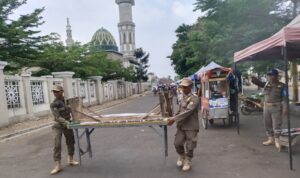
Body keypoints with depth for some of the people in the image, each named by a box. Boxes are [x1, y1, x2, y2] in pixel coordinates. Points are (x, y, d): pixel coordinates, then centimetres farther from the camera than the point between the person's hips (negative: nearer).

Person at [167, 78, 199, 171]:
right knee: (177, 143, 3)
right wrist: (173, 119, 3)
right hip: (181, 125, 6)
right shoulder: (183, 98, 9)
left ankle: (188, 161, 31)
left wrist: (174, 119, -25)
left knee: (189, 146, 6)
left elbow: (187, 112, -24)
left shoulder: (194, 99, -14)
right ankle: (181, 156, 32)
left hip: (191, 126, -5)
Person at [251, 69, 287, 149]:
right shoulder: (266, 84, 7)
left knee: (276, 125, -2)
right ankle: (270, 139, 22)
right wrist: (253, 79, -29)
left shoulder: (281, 86, -6)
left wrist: (285, 108, -16)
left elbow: (284, 98, -8)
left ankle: (277, 141, 8)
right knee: (268, 124, 10)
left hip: (276, 107, -5)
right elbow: (259, 83, -9)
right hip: (266, 107, 5)